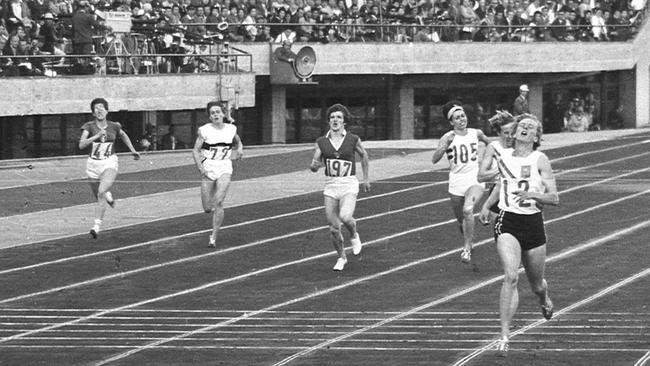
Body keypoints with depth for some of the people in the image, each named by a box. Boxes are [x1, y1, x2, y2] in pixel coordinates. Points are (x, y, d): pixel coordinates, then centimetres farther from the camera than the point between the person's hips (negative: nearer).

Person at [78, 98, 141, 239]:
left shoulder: (114, 126, 0)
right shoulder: (89, 126, -6)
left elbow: (124, 136, 23)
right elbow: (81, 145, -19)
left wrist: (133, 151, 27)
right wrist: (96, 136, -29)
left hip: (110, 163, -1)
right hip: (93, 164, 1)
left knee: (101, 192, -24)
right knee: (99, 197, 13)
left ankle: (97, 225, -25)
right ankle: (108, 195, 53)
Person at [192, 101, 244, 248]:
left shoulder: (231, 129, 3)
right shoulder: (204, 130, -5)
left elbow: (238, 142, 22)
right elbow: (196, 150, -2)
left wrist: (239, 150, 1)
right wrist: (200, 167, -15)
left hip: (225, 169, 0)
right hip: (208, 169, 0)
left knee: (218, 203, -17)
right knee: (207, 208, 1)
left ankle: (213, 237, -11)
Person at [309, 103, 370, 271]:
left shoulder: (353, 139, -3)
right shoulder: (321, 142, 1)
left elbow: (364, 155, 15)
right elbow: (314, 167, -1)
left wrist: (366, 178, 17)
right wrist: (314, 165, -25)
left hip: (349, 184, -2)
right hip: (330, 186, 2)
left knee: (345, 217, -27)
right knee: (334, 228, 1)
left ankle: (354, 235, 7)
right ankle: (341, 257, 24)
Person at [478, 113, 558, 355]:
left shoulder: (540, 160, -4)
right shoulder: (503, 157, 6)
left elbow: (554, 199, -7)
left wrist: (533, 194, -23)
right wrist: (487, 204, 16)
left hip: (533, 224, -1)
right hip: (507, 222, 1)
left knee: (536, 285, 14)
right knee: (511, 276, -22)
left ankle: (544, 300, 53)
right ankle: (504, 336, -21)